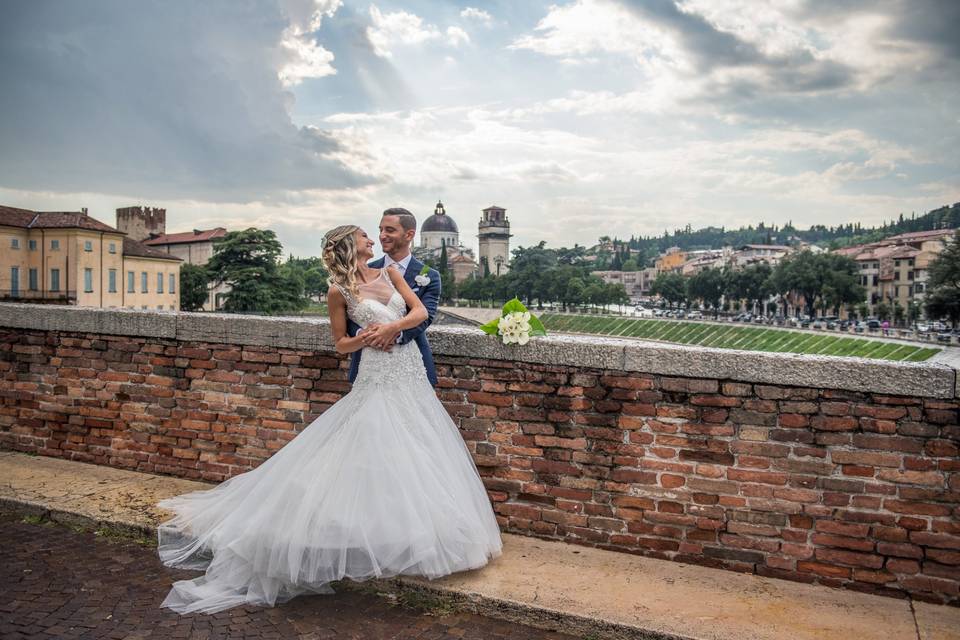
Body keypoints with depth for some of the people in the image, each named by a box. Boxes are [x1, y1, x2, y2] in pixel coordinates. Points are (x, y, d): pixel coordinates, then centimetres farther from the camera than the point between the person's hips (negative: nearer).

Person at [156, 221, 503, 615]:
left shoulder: (389, 273, 11)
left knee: (418, 456, 7)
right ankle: (383, 534, 11)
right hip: (379, 380, -5)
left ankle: (416, 532, 20)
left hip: (413, 375, 5)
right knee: (375, 456, -5)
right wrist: (364, 339, -15)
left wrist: (392, 327, -14)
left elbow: (420, 312, 3)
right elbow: (341, 344, 4)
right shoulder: (339, 291, -1)